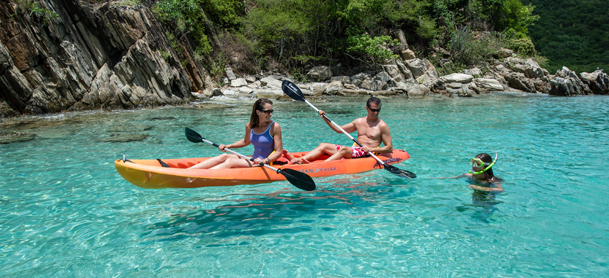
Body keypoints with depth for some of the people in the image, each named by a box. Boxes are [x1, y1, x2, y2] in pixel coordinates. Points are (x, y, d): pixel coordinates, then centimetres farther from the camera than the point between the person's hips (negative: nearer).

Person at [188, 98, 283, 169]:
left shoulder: (275, 127, -12)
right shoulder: (250, 126, 3)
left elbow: (279, 151, -13)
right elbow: (246, 141, 24)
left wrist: (265, 161, -28)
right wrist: (228, 146, 14)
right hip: (254, 159, 6)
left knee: (230, 162, -20)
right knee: (224, 156, -9)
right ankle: (188, 170, -14)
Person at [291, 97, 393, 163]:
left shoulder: (382, 125, 0)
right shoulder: (359, 121, 16)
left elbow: (390, 148, -3)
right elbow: (339, 129, 23)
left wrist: (372, 149, -17)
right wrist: (325, 118, 14)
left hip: (368, 154, -6)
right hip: (354, 151, 6)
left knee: (344, 149, -35)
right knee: (323, 145, -8)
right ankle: (298, 160, -26)